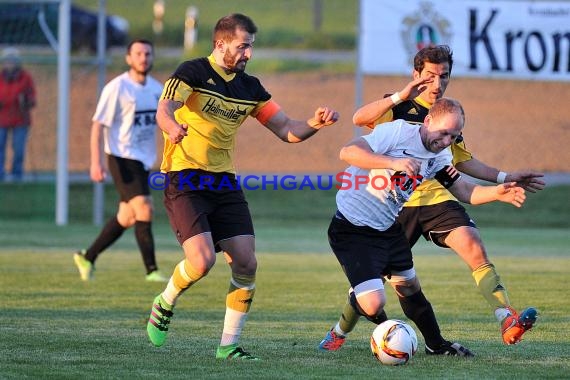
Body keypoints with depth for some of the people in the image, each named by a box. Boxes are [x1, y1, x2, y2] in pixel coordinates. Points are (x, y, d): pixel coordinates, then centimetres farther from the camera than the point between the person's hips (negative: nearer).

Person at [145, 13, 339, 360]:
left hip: (224, 182, 6)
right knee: (203, 260, -20)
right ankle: (164, 305, 11)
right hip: (185, 179, -6)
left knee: (246, 263, -6)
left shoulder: (250, 87, 10)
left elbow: (286, 130, 10)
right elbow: (164, 111, -24)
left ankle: (229, 345, 5)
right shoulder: (193, 72, -8)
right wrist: (173, 127, -48)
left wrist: (315, 123, -10)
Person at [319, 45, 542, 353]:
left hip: (437, 199, 3)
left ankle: (507, 322, -32)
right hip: (398, 203, -3)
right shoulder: (399, 107, 0)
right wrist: (402, 96, -28)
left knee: (474, 247, -22)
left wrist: (504, 178, 22)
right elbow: (360, 119, -20)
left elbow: (462, 161, 29)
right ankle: (339, 333, 26)